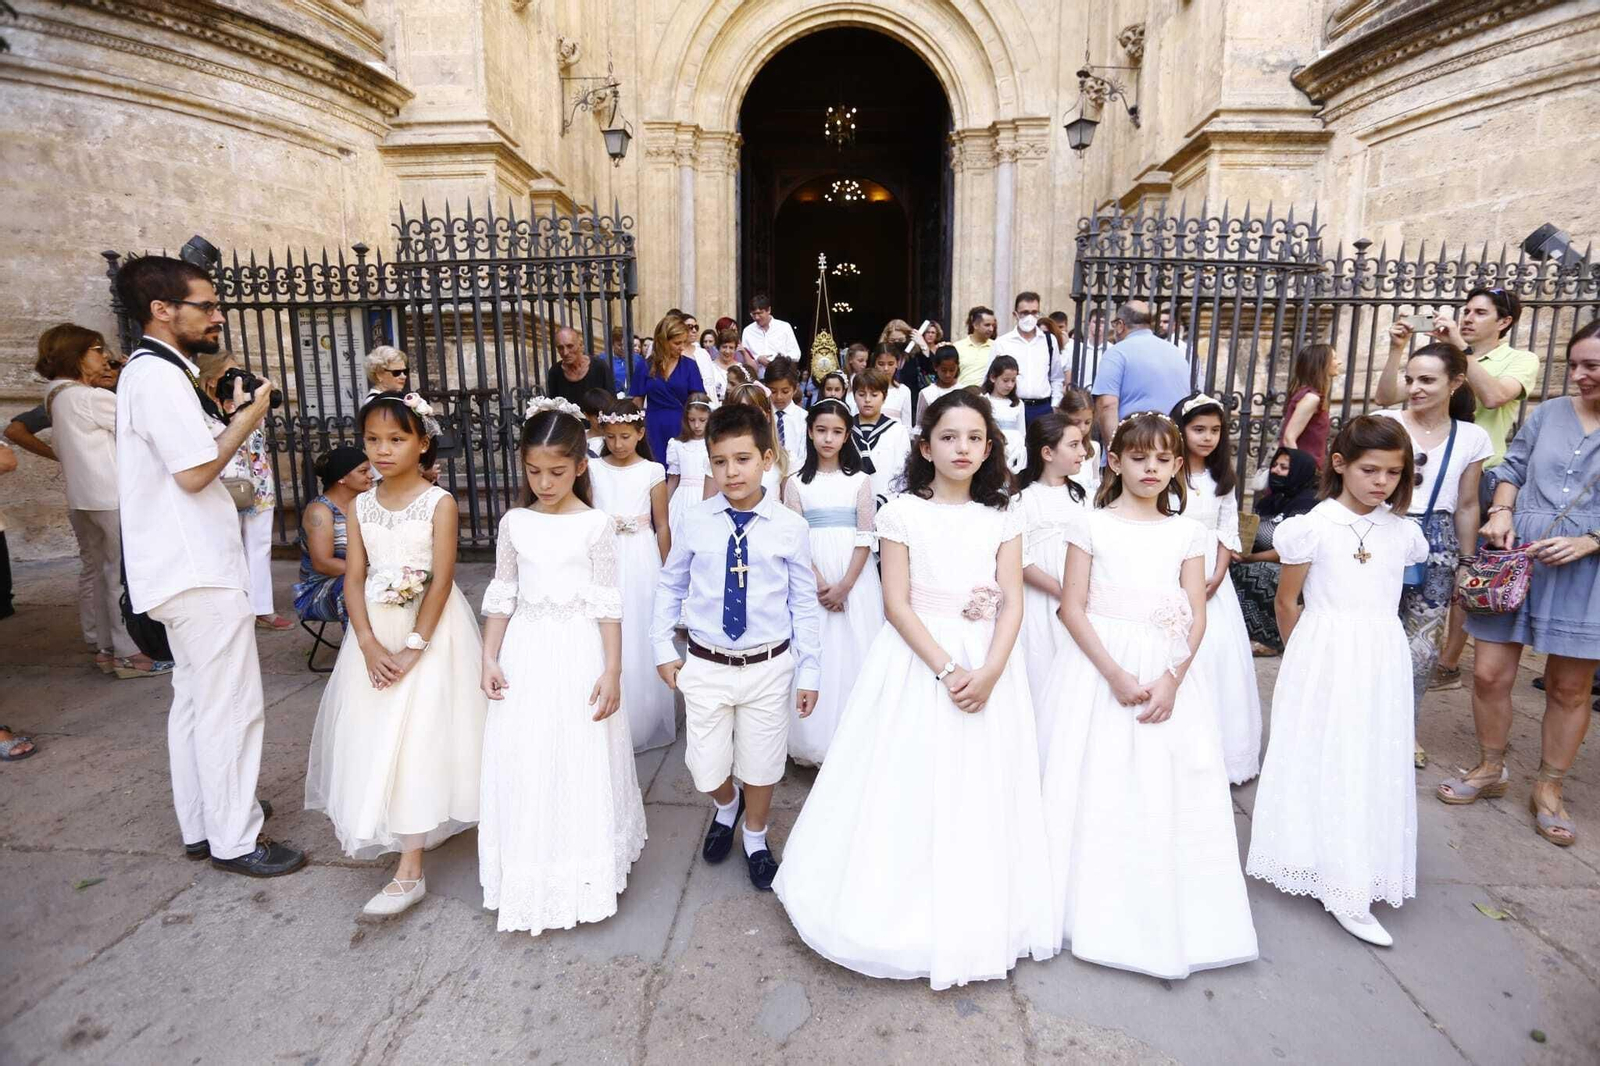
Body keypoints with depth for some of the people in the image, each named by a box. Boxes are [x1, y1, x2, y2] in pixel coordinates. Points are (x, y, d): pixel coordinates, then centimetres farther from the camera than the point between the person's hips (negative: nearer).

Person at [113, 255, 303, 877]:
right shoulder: (160, 376, -16)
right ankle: (234, 840, 8)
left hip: (186, 567, 11)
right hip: (198, 572, -11)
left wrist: (230, 419, 10)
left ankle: (202, 825, 29)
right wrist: (248, 417, -10)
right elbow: (195, 472, -21)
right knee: (230, 707, -3)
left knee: (196, 701, 17)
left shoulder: (154, 372, 16)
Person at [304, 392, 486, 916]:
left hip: (430, 631, -5)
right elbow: (354, 579, 1)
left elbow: (442, 581, -13)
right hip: (375, 632, 5)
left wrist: (414, 648, -17)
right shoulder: (360, 507, 5)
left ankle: (409, 871, -1)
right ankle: (379, 829, 34)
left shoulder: (439, 503, -9)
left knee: (417, 736, -6)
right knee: (373, 735, 11)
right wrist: (369, 643, -12)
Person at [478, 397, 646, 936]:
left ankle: (582, 867, 25)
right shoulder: (515, 523, 4)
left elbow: (608, 604, -6)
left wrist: (612, 671, -10)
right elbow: (501, 596, 9)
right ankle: (530, 873, 27)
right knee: (522, 759, 8)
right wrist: (490, 658, 1)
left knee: (580, 757, 5)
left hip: (579, 653, -3)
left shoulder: (595, 524, -6)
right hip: (525, 653, 3)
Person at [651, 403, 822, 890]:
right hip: (706, 665, 1)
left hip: (769, 666, -1)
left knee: (761, 766, 15)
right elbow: (670, 585, 8)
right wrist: (663, 648, 6)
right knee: (706, 770, 10)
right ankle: (727, 806, 47)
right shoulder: (695, 522, -6)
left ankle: (756, 839, 45)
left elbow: (804, 602, -3)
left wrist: (809, 671, -1)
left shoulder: (791, 527, -9)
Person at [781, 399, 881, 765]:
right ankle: (816, 741, 14)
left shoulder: (860, 480, 4)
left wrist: (844, 585, -12)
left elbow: (865, 539, -2)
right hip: (810, 578, 0)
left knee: (853, 651, 2)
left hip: (855, 578, 0)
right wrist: (820, 584, -12)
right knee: (815, 654, 2)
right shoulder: (796, 483, 4)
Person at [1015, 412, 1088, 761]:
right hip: (1041, 604, -4)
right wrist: (1062, 592, -14)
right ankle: (1042, 760, 16)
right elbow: (1021, 562, -10)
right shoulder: (1025, 500, -6)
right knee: (1043, 676, 2)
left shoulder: (1081, 495, 9)